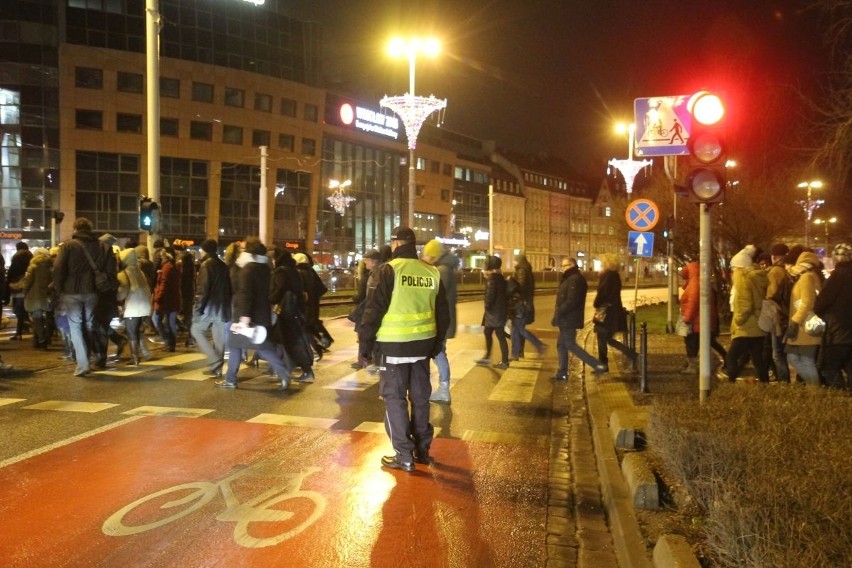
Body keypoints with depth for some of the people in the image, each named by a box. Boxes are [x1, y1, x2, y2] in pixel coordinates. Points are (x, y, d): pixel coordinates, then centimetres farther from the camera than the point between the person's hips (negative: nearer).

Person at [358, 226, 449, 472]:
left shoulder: (388, 271, -11)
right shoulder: (432, 273, 6)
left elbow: (373, 311, -13)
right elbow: (443, 314, 11)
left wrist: (365, 344, -4)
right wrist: (436, 344, 21)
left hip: (395, 345, -5)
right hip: (423, 344, 5)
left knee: (394, 398, 4)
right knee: (420, 397, 16)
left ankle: (404, 456, 6)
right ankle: (422, 449, 25)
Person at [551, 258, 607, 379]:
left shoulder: (575, 279, -17)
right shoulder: (570, 279, 17)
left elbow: (571, 302, -25)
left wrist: (558, 314, -22)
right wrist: (559, 314, 8)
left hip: (569, 319, -11)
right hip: (567, 319, 11)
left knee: (570, 345, -6)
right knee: (561, 344, 11)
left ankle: (598, 365, -3)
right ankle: (562, 373, 15)